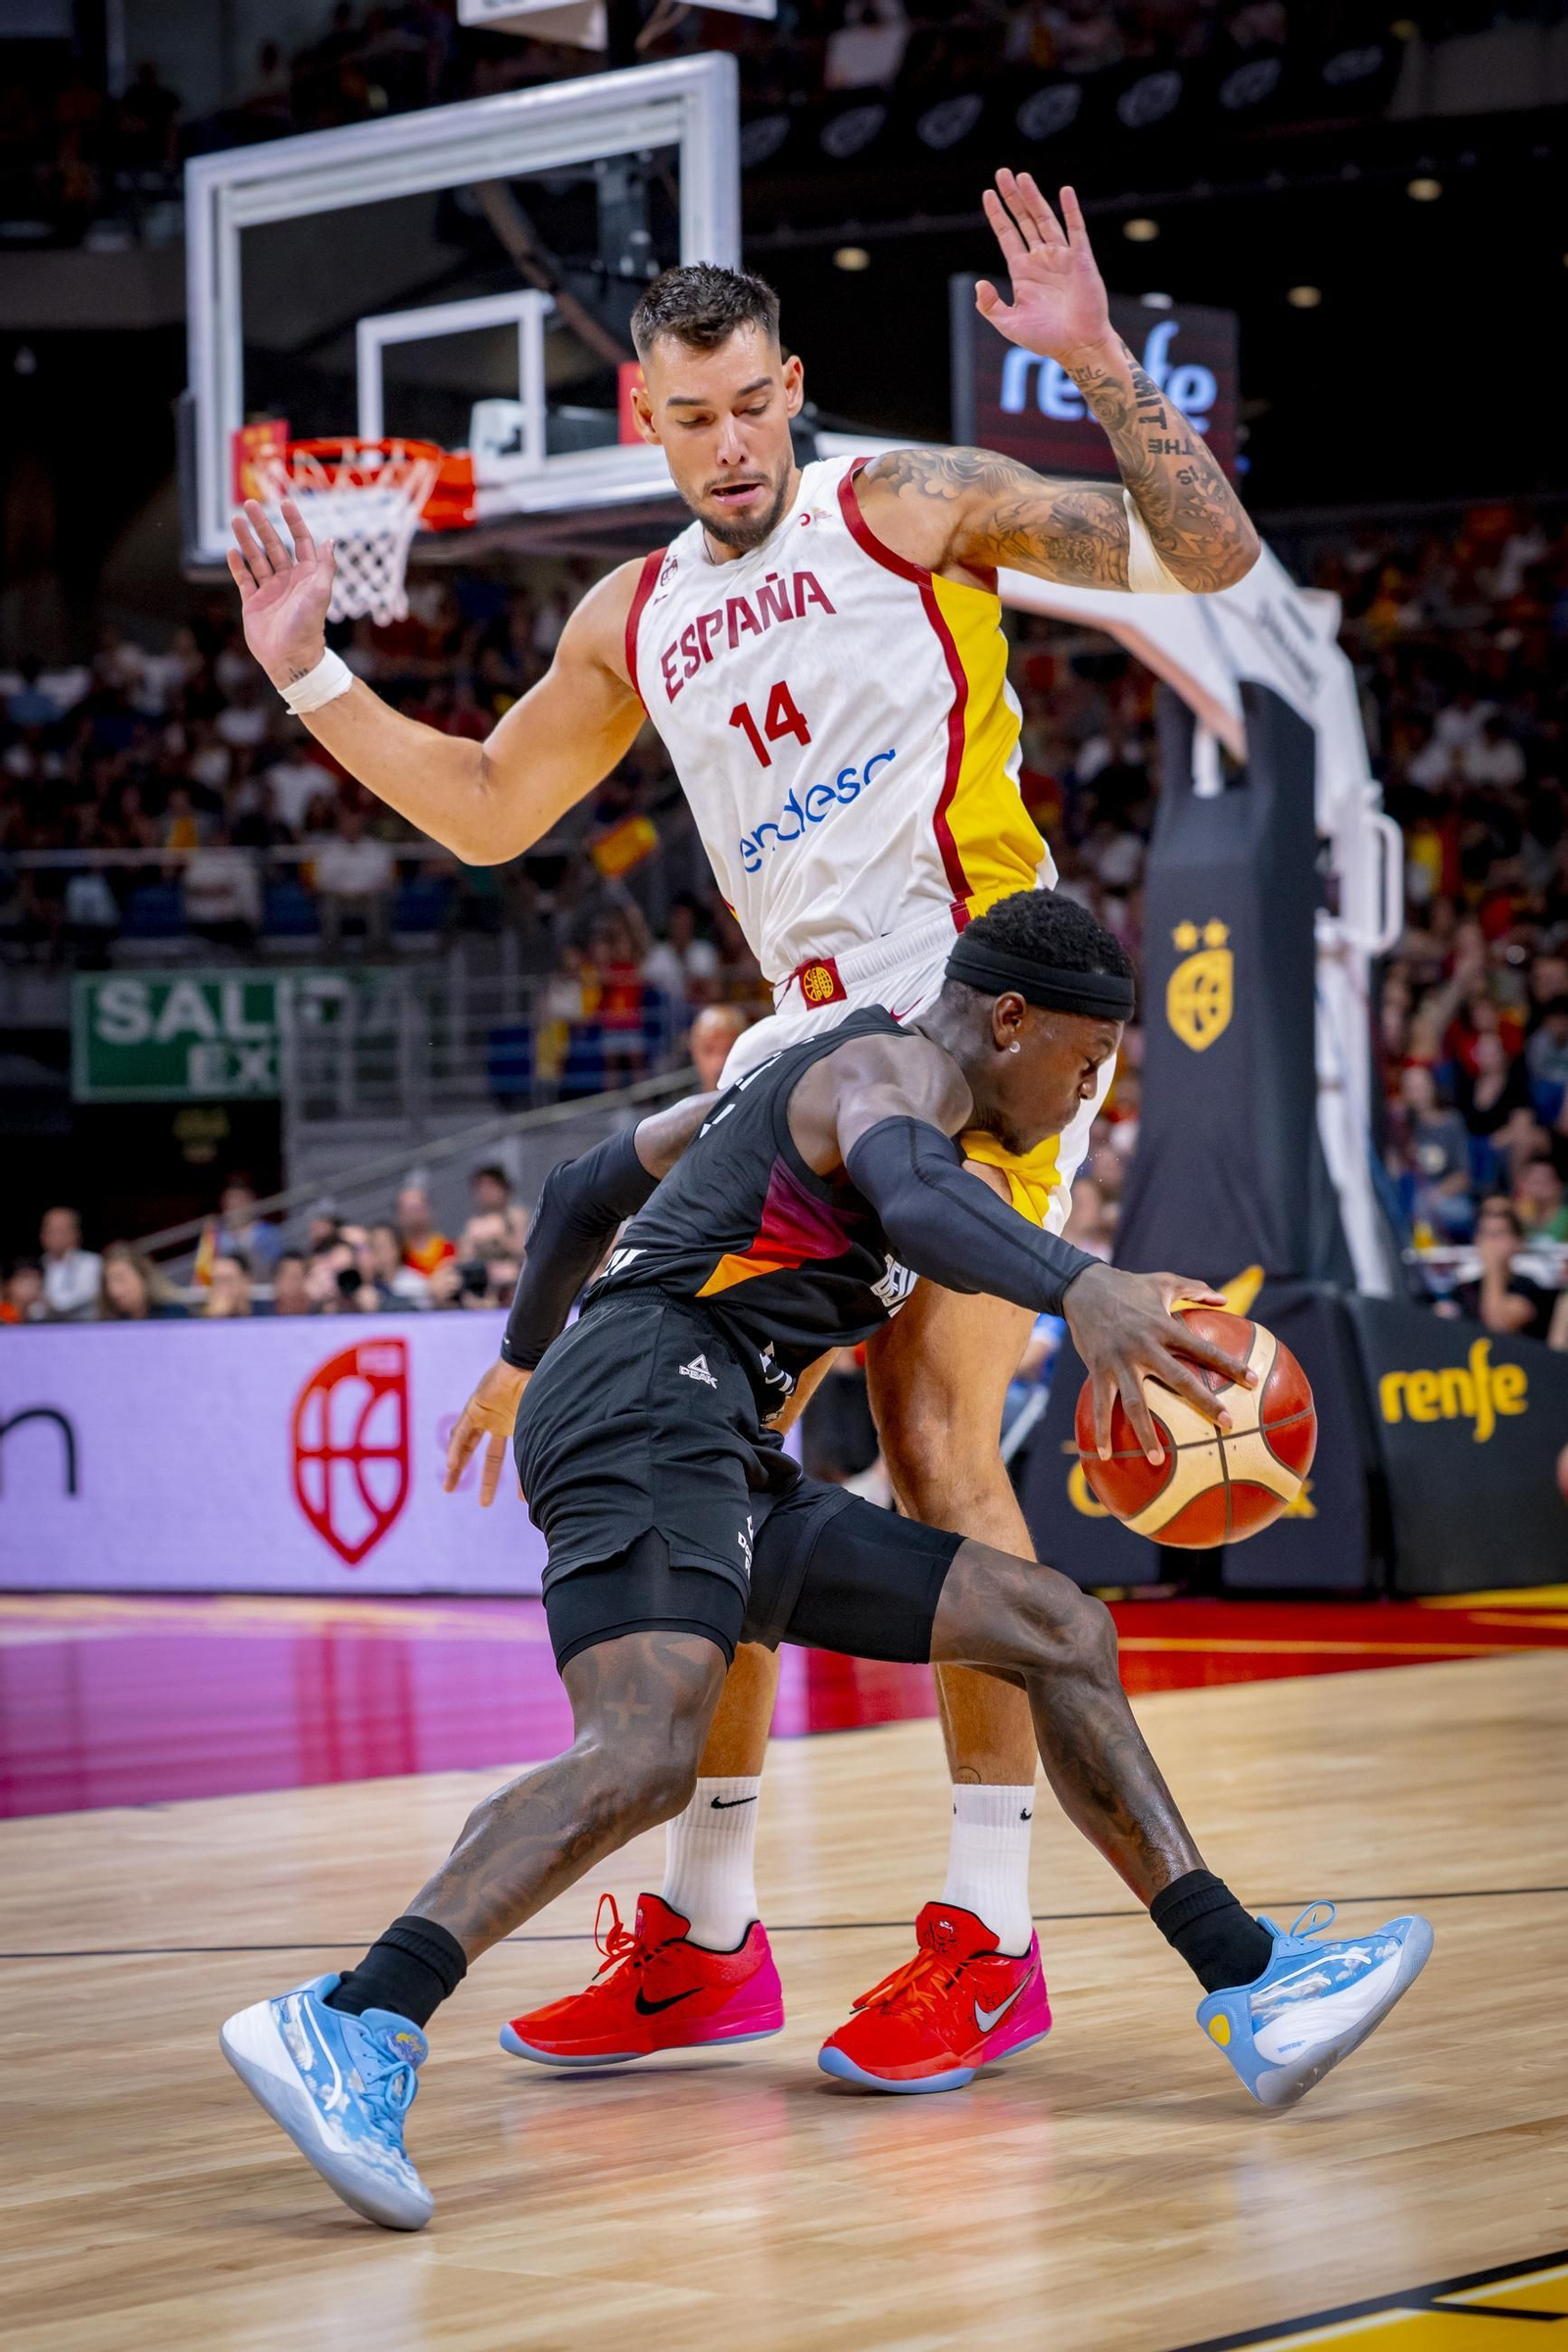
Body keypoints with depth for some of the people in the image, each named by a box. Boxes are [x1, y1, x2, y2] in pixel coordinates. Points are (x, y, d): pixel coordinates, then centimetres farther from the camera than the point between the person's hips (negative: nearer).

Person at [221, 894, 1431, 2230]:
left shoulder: (799, 1074, 29)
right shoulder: (903, 1068, -2)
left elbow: (583, 1188, 38)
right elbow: (908, 1187, -29)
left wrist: (525, 1359, 53)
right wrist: (1079, 1288, -47)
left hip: (719, 1469, 10)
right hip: (646, 1409, -10)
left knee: (1062, 1632, 9)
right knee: (645, 1756, -34)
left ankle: (1247, 1985, 6)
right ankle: (354, 2031, -45)